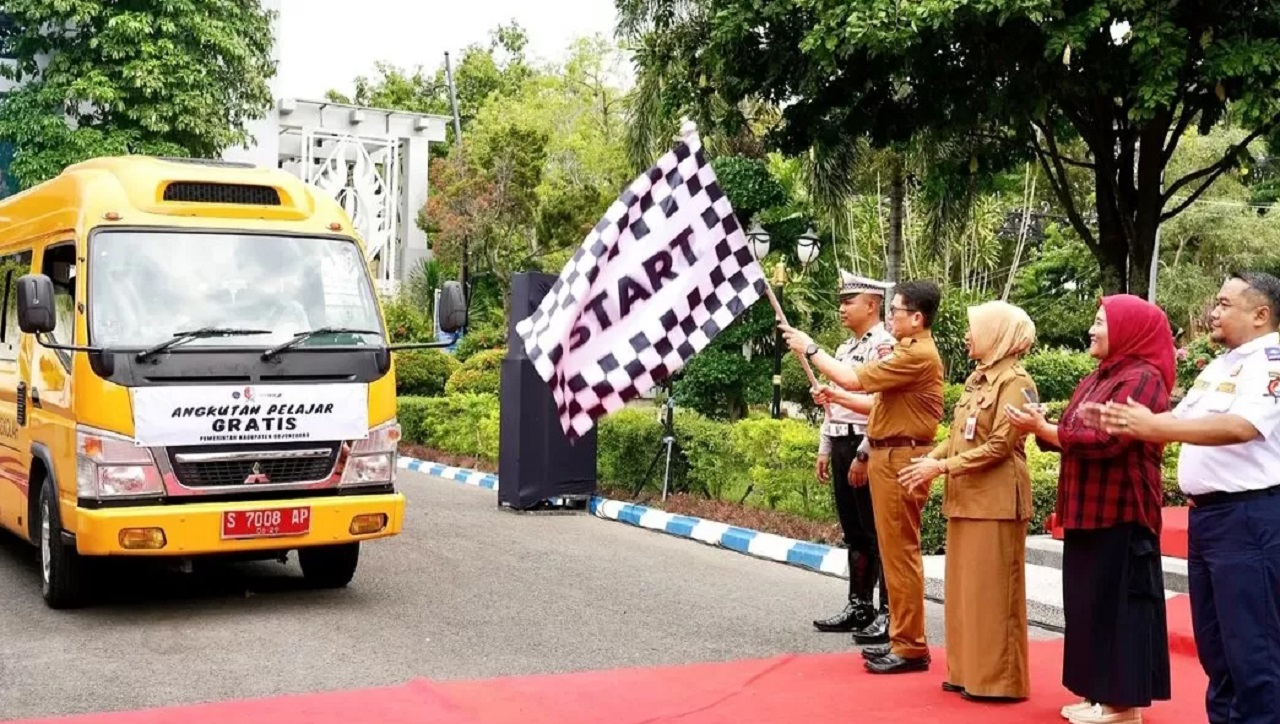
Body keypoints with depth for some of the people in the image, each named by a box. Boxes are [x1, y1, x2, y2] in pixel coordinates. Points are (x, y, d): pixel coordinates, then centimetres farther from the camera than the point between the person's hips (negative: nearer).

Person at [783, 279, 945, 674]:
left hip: (901, 459, -11)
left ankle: (911, 648, -1)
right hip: (887, 455, 11)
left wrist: (811, 348, -9)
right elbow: (882, 405, 21)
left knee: (900, 552, -7)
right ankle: (902, 638, 21)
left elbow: (853, 378, -19)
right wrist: (836, 397, 13)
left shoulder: (918, 355, -16)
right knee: (895, 551, 14)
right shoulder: (906, 351, 18)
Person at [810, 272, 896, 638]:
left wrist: (863, 455, -22)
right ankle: (859, 607, 21)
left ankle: (889, 612, 3)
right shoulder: (844, 348, 17)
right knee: (854, 533, 13)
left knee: (878, 533, -3)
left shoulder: (885, 346, -12)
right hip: (842, 445, 9)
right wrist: (825, 450, 17)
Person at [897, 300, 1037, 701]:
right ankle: (969, 671, 20)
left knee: (992, 590, -3)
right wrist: (928, 459, -2)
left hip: (996, 500, -9)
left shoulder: (1015, 382, -12)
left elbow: (1000, 446, -18)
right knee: (965, 588, 12)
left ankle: (999, 678, 5)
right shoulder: (977, 379, 15)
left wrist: (941, 467, -19)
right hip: (966, 498, 9)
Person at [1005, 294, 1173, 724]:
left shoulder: (1143, 379, -13)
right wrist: (1041, 426, -5)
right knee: (1089, 601, 12)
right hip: (1089, 510, 9)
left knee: (1116, 602, -4)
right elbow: (1072, 434, 15)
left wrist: (1043, 429, -18)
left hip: (1120, 514, -9)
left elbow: (1105, 440, -22)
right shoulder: (1096, 379, 17)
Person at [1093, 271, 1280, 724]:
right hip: (1206, 514, 10)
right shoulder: (1219, 366, 18)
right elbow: (1181, 421, 24)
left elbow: (1242, 427, -28)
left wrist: (1154, 427, -33)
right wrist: (1128, 422, 8)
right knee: (1213, 641, 16)